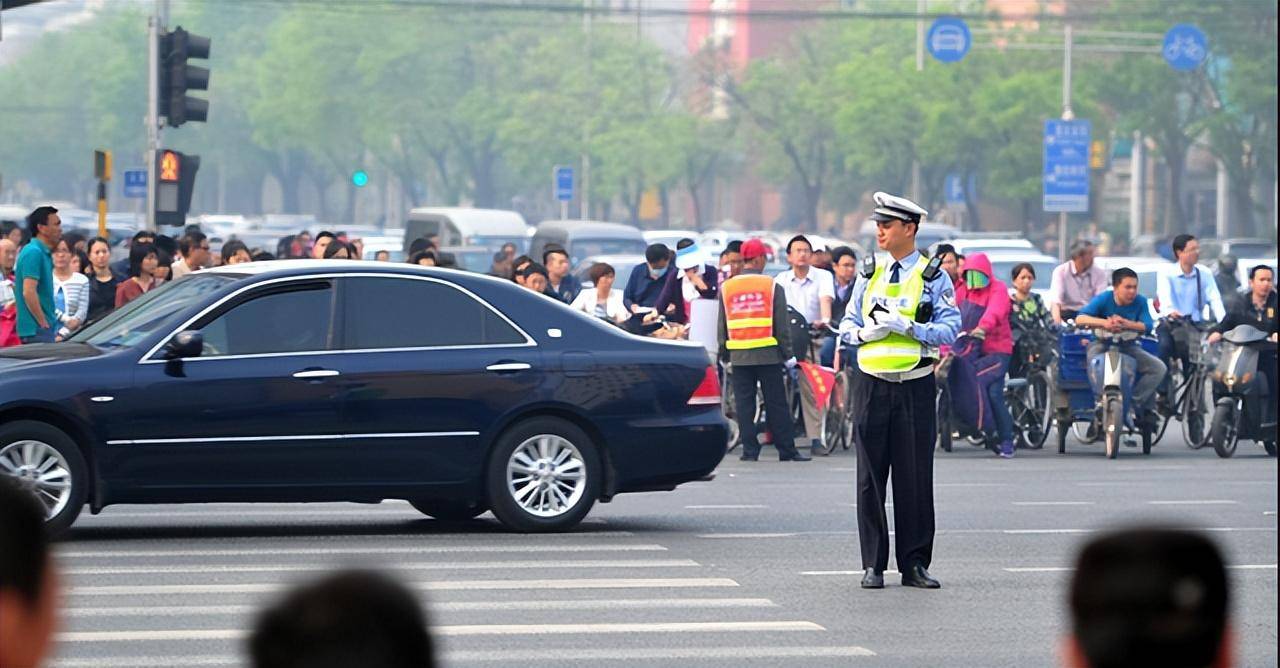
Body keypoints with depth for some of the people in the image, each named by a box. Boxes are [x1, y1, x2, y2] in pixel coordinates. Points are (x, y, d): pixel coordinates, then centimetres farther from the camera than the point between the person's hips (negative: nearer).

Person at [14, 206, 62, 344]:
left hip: (44, 328, 10)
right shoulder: (34, 253, -15)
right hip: (37, 330, -10)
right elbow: (28, 292, -22)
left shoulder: (44, 253, 16)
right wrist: (44, 323, -19)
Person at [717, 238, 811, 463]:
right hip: (768, 354, -2)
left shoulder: (726, 288, 4)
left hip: (738, 357, 2)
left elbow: (721, 326, 7)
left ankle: (750, 450, 3)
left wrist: (724, 356, 15)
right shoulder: (772, 287, -4)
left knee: (744, 404, 6)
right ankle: (786, 450, 5)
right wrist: (787, 355, 4)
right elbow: (782, 326, -3)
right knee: (776, 404, 3)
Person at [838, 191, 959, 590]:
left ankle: (914, 563, 7)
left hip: (915, 388, -3)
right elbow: (847, 326, 13)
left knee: (915, 478, 0)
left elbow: (949, 331, -6)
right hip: (871, 385, 3)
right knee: (870, 477, 2)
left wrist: (907, 326, -17)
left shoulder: (934, 278, 2)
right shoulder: (869, 275, 12)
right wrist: (866, 332, -9)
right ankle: (873, 565, 7)